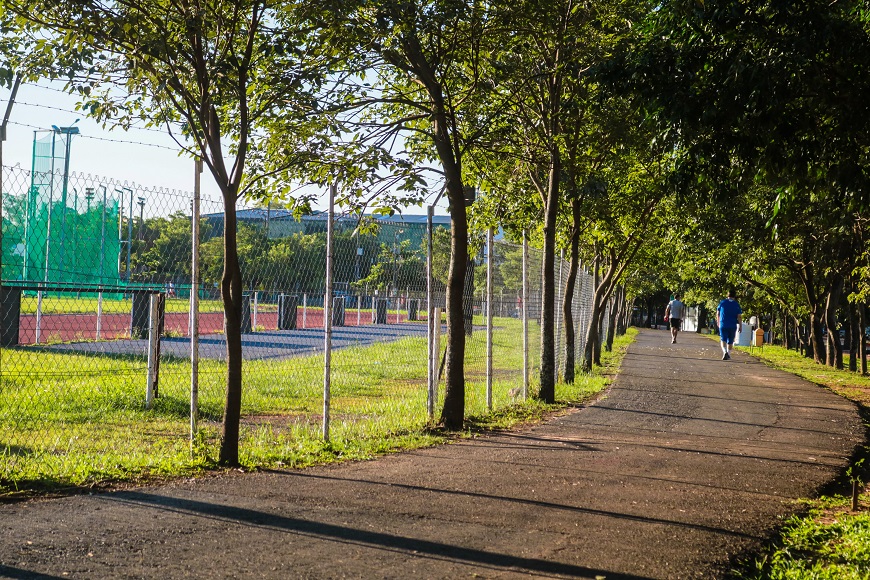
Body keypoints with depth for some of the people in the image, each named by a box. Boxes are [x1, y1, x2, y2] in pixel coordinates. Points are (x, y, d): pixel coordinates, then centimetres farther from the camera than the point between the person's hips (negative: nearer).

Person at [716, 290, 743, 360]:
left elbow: (717, 314, 8)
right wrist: (740, 326, 2)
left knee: (723, 339, -2)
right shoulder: (736, 305, 0)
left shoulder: (722, 303, 1)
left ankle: (724, 352, -25)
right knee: (730, 341, 13)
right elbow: (739, 316, -4)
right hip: (733, 326, 1)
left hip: (723, 325, -1)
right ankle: (728, 354, 16)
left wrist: (718, 322, 23)